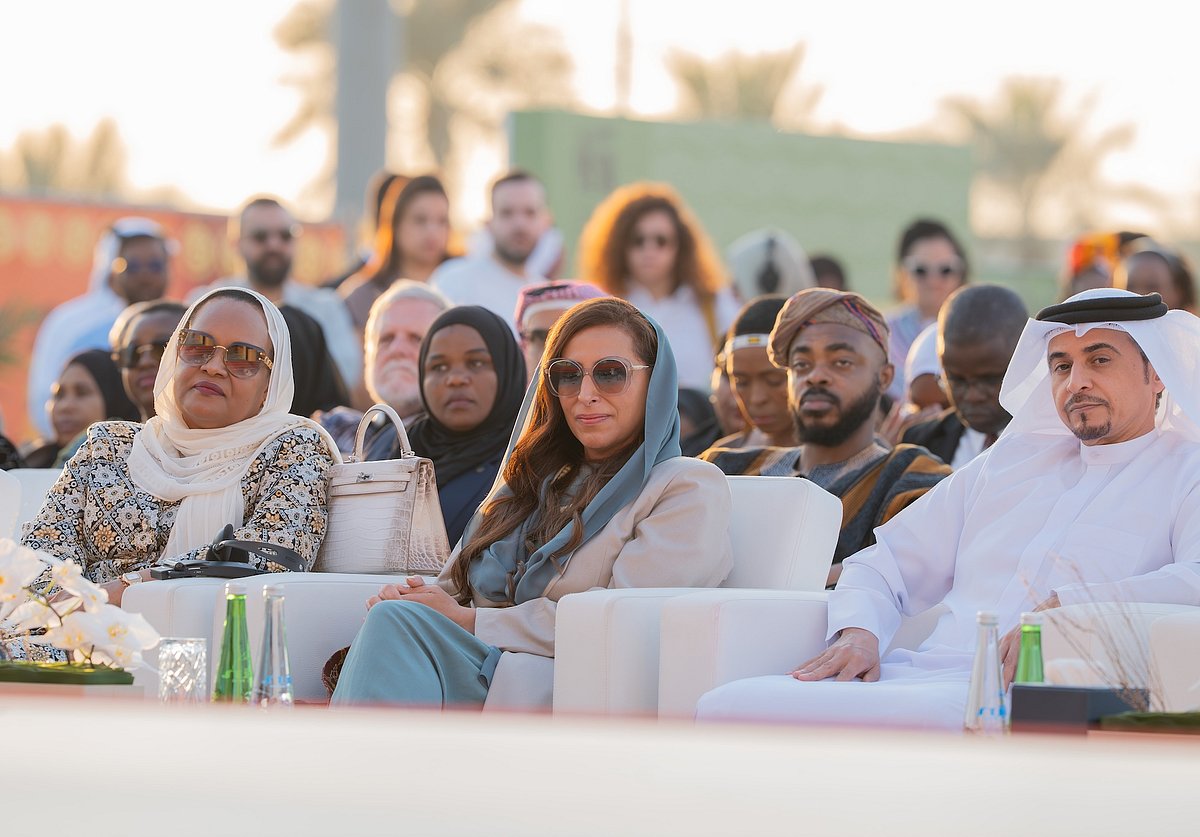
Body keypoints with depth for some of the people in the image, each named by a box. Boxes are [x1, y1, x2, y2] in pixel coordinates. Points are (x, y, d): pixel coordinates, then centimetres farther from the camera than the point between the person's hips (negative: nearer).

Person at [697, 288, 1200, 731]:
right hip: (923, 674, 6)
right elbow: (884, 566, 30)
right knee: (727, 705, -19)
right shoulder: (1007, 464, 30)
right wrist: (858, 632, 6)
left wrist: (1064, 610, -22)